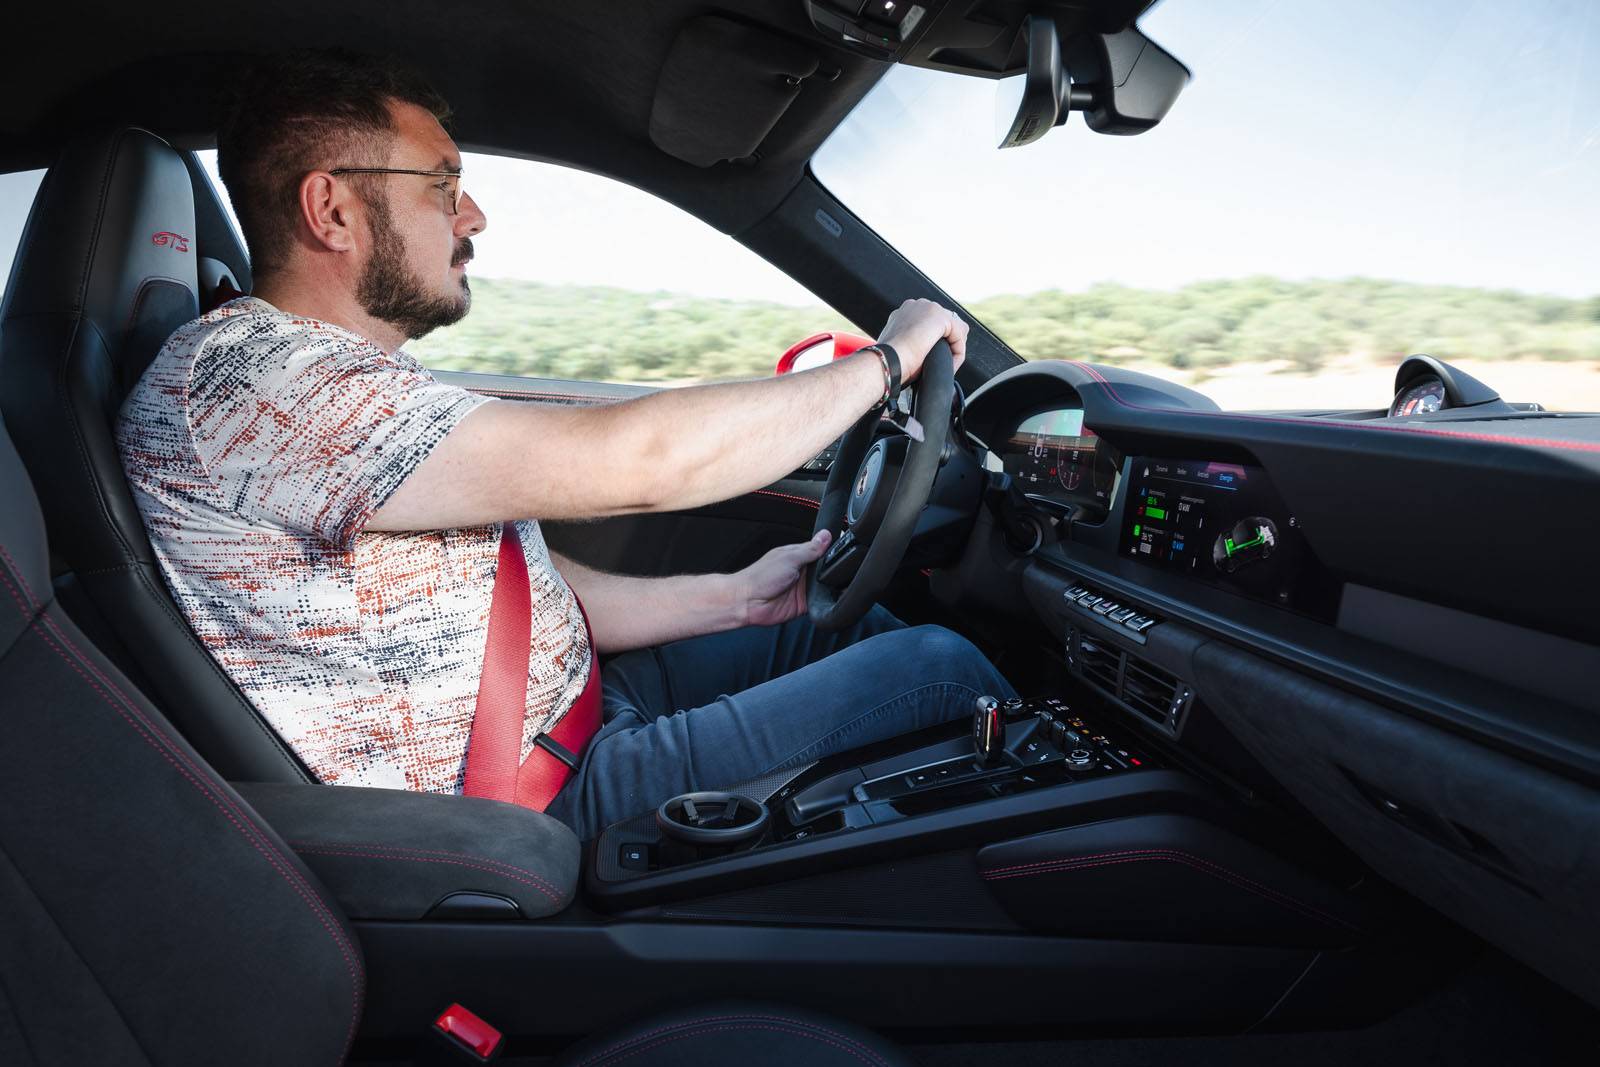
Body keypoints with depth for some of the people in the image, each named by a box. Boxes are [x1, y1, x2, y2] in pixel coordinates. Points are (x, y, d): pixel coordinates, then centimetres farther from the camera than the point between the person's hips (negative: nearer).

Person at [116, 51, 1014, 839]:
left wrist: (732, 597, 4)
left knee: (837, 618, 15)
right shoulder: (246, 378, -23)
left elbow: (524, 587, 11)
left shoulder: (358, 379, 9)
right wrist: (881, 363, -17)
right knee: (941, 669, -8)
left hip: (579, 702, 10)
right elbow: (633, 461, -31)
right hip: (549, 807, -9)